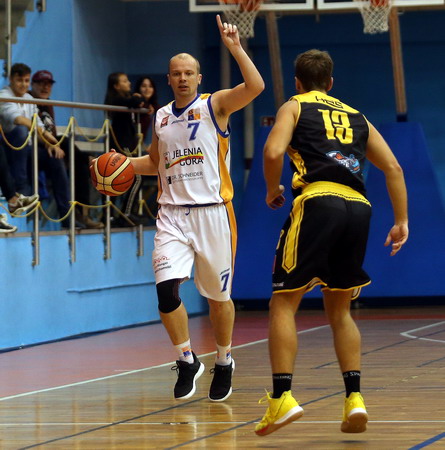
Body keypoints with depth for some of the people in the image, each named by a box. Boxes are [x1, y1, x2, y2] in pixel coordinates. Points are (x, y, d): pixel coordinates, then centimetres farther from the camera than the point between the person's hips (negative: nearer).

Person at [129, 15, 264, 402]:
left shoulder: (215, 105, -2)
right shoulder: (161, 117, 13)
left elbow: (255, 86, -20)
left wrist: (235, 47, -25)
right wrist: (126, 164, 11)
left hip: (212, 212, -3)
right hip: (173, 214, 3)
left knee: (218, 295, 7)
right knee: (166, 288, -14)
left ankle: (224, 362, 29)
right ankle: (188, 361, 3)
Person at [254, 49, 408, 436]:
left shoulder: (294, 107, 13)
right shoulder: (356, 117, 27)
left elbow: (273, 152, -5)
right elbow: (393, 167, 19)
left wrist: (273, 191, 11)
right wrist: (402, 221, 19)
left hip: (318, 202, -5)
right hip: (358, 206, 5)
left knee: (284, 303, 2)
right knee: (340, 309, 18)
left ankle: (282, 398, -11)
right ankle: (354, 398, 5)